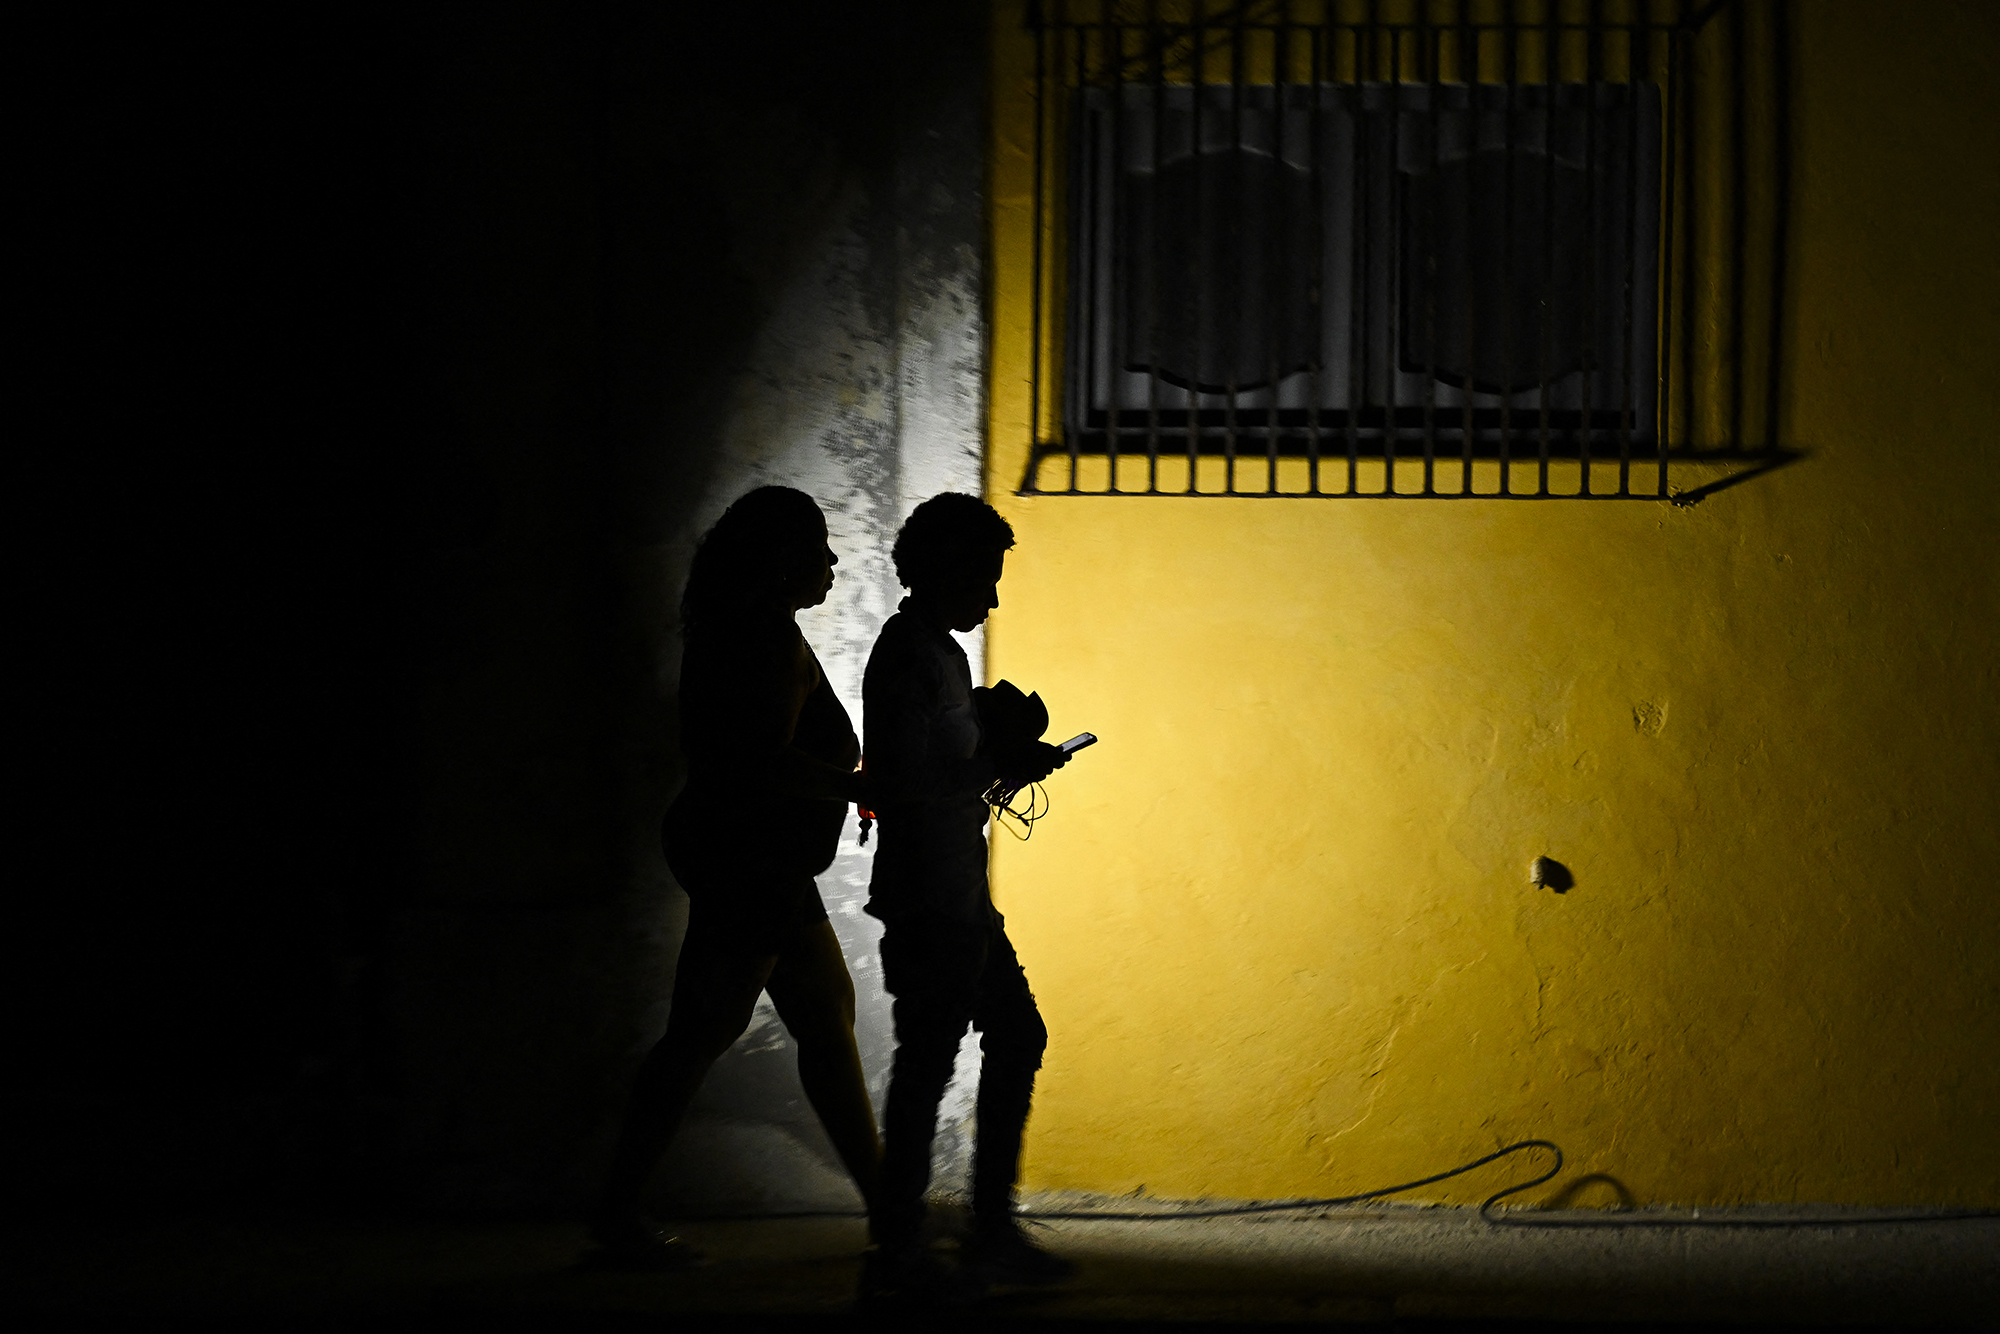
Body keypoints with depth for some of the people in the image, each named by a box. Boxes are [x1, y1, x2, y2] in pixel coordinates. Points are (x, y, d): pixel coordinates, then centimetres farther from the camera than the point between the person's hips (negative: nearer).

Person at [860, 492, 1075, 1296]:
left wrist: (1003, 758, 11)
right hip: (928, 894, -11)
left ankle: (993, 1230, 19)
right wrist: (1000, 767, -15)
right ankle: (896, 1252, 0)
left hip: (960, 896, 11)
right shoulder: (910, 655, -14)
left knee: (1018, 1037, 15)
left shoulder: (937, 650, 17)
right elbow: (902, 778, -23)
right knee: (927, 1061, -6)